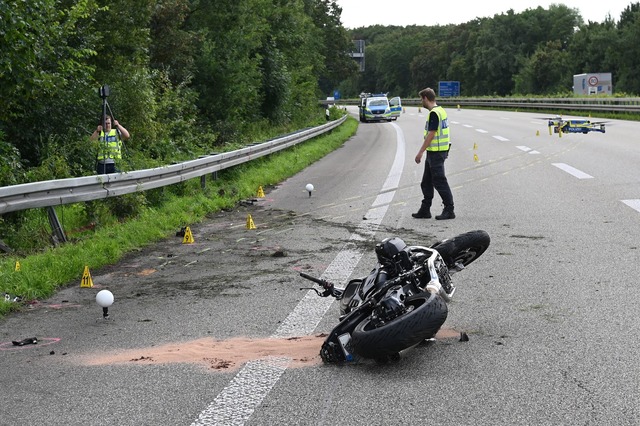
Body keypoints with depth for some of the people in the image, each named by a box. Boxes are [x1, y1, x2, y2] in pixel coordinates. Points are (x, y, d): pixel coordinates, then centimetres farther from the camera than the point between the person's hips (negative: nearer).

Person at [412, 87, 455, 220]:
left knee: (439, 181, -6)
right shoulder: (440, 110, 14)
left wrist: (420, 152, -18)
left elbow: (431, 134, -21)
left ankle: (449, 210, -2)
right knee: (427, 182, 14)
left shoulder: (434, 113, -17)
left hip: (436, 152, -10)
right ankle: (425, 210, 19)